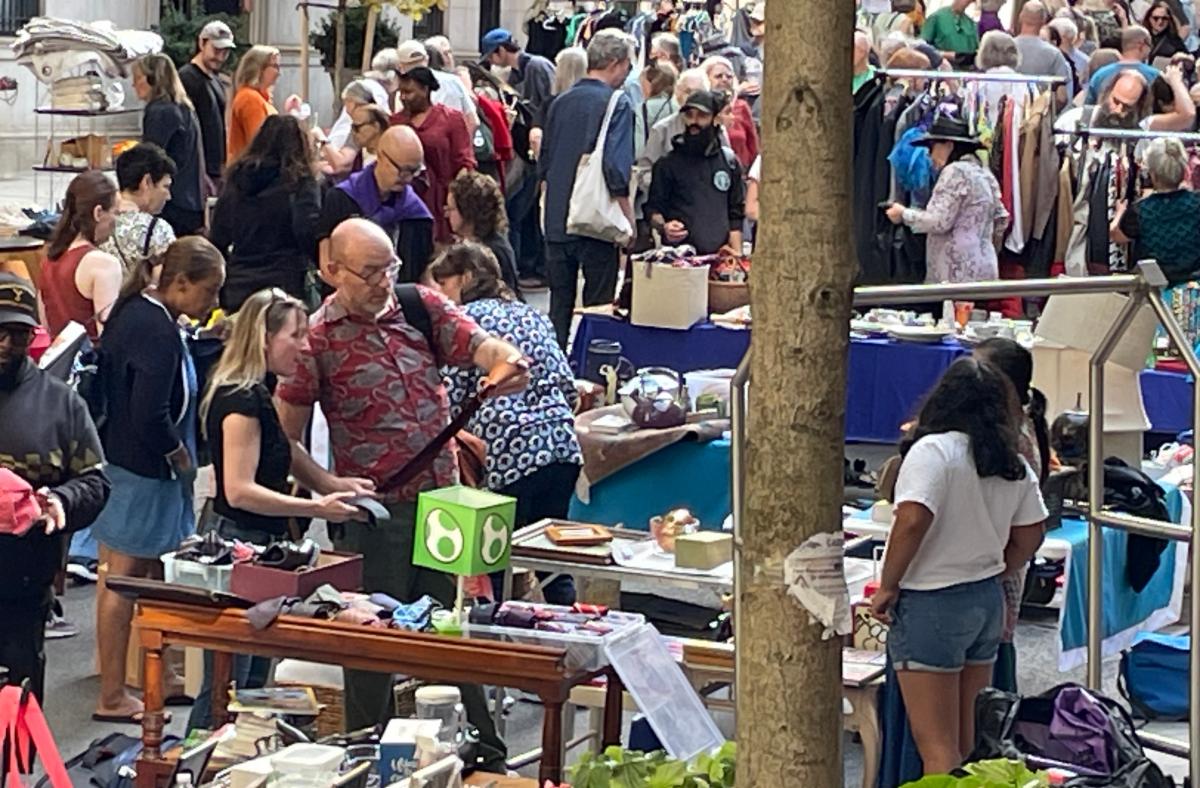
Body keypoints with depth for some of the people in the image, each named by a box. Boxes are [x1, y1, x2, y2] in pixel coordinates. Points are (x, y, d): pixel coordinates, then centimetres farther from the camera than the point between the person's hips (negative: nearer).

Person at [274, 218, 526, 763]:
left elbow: (478, 345, -8)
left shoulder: (421, 306, 4)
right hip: (375, 512, -4)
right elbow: (285, 438, -5)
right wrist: (331, 487, -15)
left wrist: (505, 360, -31)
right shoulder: (318, 339, -7)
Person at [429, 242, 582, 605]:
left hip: (508, 453, -6)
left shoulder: (465, 318, 2)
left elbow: (449, 397, -6)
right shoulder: (531, 315, 20)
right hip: (561, 444, 7)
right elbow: (568, 388, 15)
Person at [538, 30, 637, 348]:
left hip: (557, 222, 6)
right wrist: (629, 219, -12)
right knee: (598, 305, 2)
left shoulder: (561, 102, 9)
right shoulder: (617, 104, -10)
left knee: (559, 304, 12)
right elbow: (616, 169, -19)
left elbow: (544, 164, 16)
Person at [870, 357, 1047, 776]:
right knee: (969, 740, 16)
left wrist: (887, 588, -14)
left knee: (937, 746, -4)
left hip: (932, 603, -7)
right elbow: (1029, 537, 12)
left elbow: (912, 521, -24)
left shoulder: (931, 452, -14)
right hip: (988, 601, 7)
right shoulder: (1015, 465, 6)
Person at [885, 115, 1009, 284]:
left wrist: (904, 214, -2)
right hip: (983, 269, 9)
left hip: (958, 273, -9)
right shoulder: (985, 173, 17)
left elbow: (939, 221, -15)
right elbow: (1001, 219, 22)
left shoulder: (955, 171, -10)